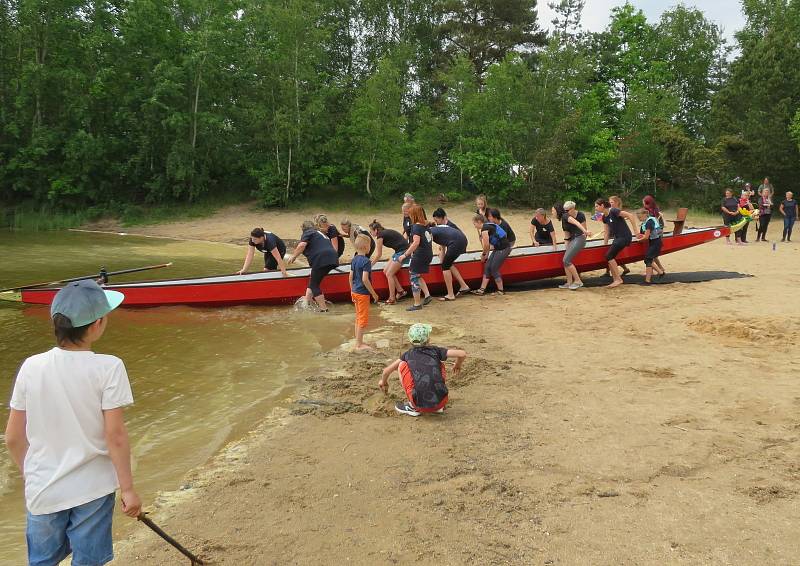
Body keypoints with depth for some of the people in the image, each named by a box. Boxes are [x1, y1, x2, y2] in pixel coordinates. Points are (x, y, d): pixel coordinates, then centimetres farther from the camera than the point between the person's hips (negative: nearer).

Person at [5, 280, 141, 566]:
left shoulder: (31, 367, -8)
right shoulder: (108, 368, -18)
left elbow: (13, 438, 0)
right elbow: (115, 436, -16)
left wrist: (30, 474, 18)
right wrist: (127, 488, -6)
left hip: (42, 490, 3)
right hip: (93, 489, -3)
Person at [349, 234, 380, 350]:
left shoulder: (354, 260, 6)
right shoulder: (366, 261, -19)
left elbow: (350, 277, 9)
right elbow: (365, 279, -23)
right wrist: (374, 293, -16)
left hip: (355, 292, 8)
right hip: (363, 293, -8)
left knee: (358, 318, 17)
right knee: (363, 319, 0)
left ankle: (358, 342, 26)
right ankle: (359, 344, 5)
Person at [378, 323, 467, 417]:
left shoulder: (408, 354, 13)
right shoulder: (435, 350, 13)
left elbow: (386, 370, 17)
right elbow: (462, 354, 9)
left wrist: (383, 381, 41)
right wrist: (458, 365, 32)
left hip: (421, 404, -2)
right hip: (441, 402, 2)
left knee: (402, 365, 15)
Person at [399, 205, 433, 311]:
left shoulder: (416, 226, -16)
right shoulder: (426, 225, 9)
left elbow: (416, 242, -27)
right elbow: (431, 238, 20)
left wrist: (405, 254, -23)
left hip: (420, 255, -8)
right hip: (429, 254, 8)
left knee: (414, 277, 3)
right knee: (417, 276, 23)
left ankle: (417, 304, 7)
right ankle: (427, 295, 13)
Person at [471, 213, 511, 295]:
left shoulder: (484, 228, -15)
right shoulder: (488, 226, 15)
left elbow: (486, 245, -17)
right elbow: (488, 244, 18)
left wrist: (483, 254, -1)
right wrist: (486, 254, 15)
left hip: (503, 249, -10)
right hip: (498, 248, 10)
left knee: (494, 269, -4)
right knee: (487, 267, 6)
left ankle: (501, 291, 8)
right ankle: (482, 290, 6)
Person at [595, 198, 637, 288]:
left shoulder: (613, 211, -16)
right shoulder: (604, 217, 10)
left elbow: (631, 216, -20)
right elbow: (607, 233, 17)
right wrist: (604, 245, 17)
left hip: (625, 237, -9)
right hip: (617, 238, 9)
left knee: (609, 256, -13)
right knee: (610, 257, 2)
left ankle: (618, 279, -6)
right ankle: (615, 280, 9)